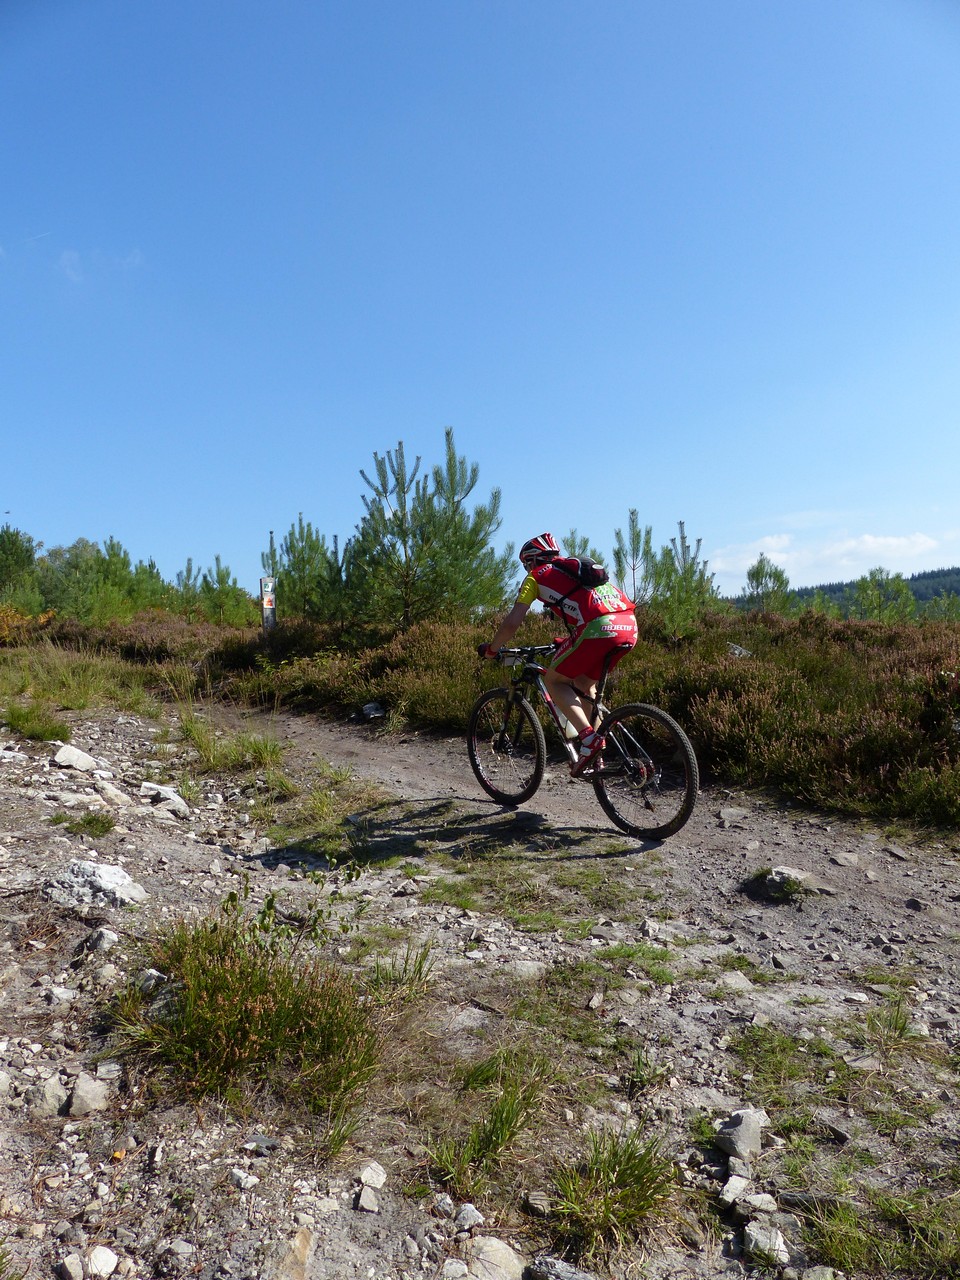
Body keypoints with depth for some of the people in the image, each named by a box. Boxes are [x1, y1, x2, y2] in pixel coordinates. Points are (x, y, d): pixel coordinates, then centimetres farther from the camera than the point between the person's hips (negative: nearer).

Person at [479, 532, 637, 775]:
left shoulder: (536, 576, 14)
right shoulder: (575, 566, 33)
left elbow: (512, 623, 9)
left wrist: (491, 649, 25)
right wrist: (568, 642, 54)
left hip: (598, 629, -7)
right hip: (629, 627, 7)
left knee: (553, 680, 12)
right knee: (583, 684, 24)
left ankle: (589, 737, -5)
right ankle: (597, 759, 22)